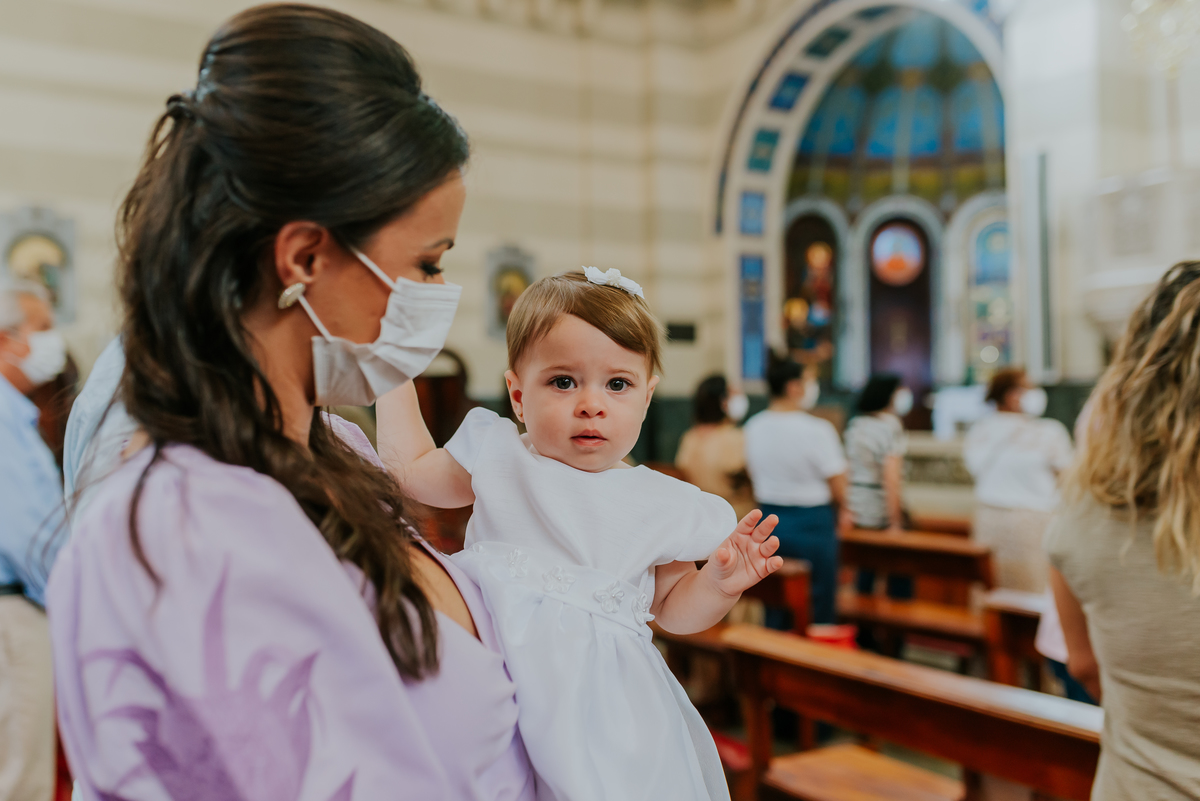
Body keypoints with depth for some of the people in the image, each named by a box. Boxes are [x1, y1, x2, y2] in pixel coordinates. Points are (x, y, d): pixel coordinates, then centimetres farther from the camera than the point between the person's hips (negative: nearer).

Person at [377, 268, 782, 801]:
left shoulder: (662, 506, -2)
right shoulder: (498, 462, 0)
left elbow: (671, 609, 10)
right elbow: (408, 468, 12)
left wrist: (719, 583, -10)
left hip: (598, 704, -1)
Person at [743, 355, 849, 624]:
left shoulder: (753, 427, -1)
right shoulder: (817, 429, -19)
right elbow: (837, 484, -12)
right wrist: (842, 508, 8)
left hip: (769, 518, 6)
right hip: (812, 522, -6)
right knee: (819, 606, 6)